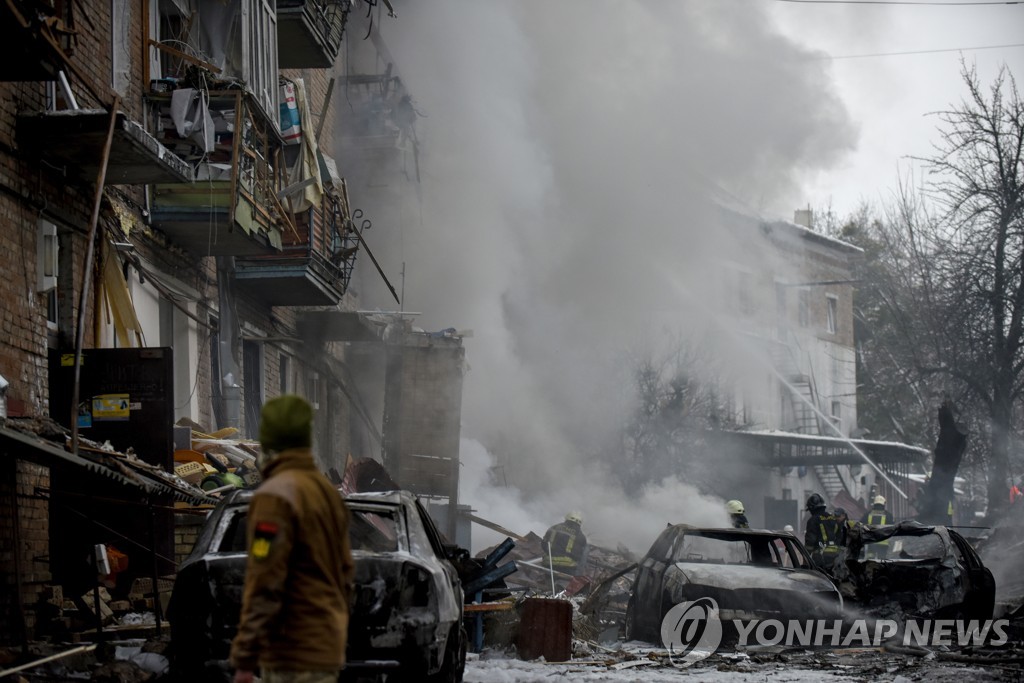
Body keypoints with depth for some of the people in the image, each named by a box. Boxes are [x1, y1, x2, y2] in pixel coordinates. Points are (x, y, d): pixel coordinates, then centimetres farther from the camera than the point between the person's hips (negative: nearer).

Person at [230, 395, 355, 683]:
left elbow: (264, 586, -18)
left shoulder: (276, 496, -14)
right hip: (328, 649, 9)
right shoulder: (328, 491, 12)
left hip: (294, 655, -9)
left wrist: (243, 659, -16)